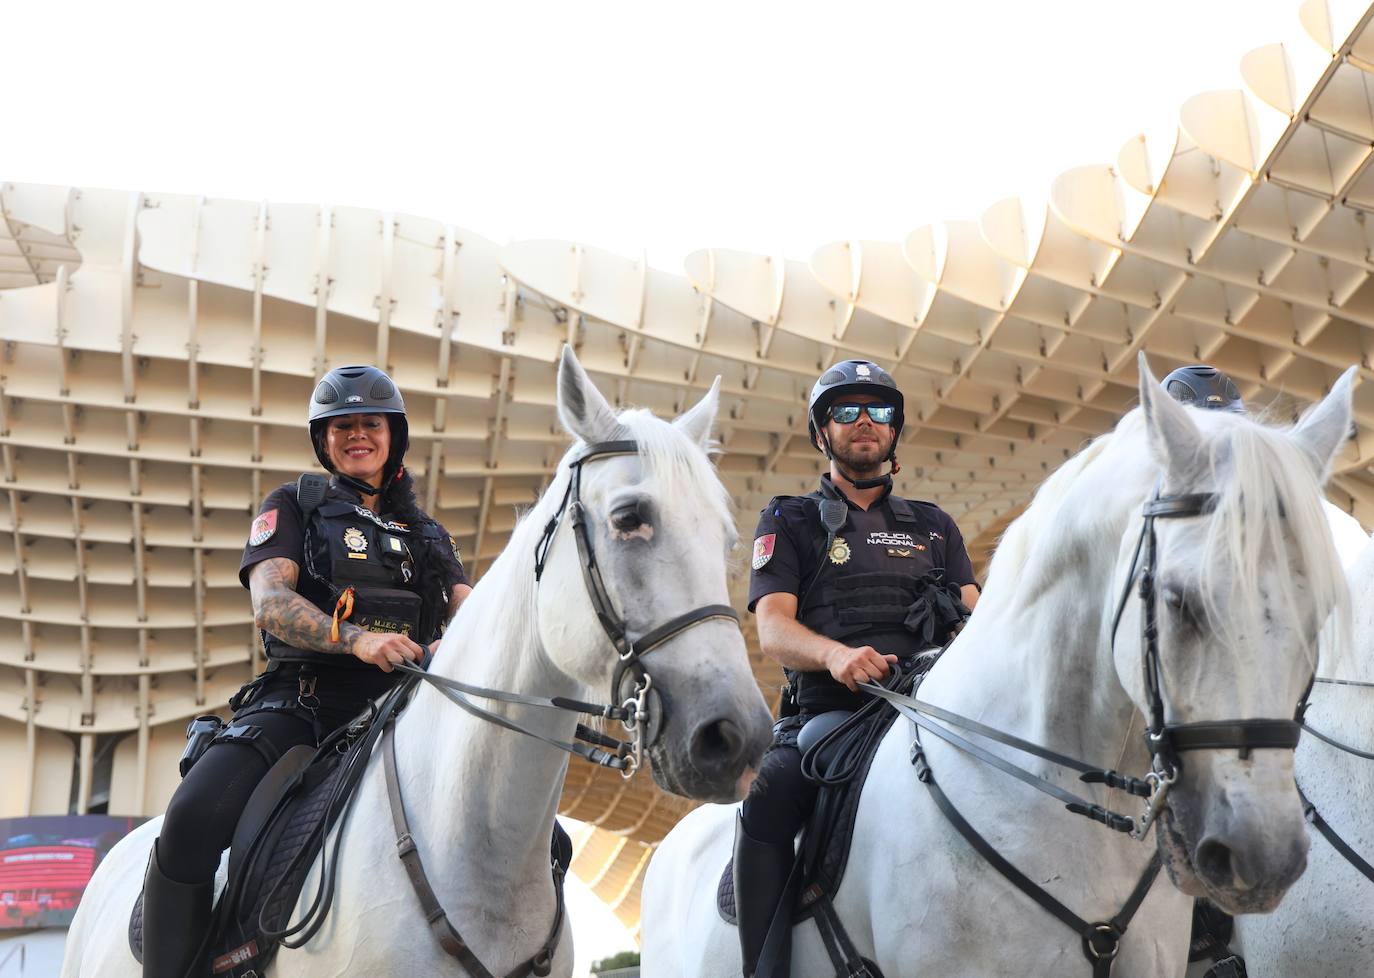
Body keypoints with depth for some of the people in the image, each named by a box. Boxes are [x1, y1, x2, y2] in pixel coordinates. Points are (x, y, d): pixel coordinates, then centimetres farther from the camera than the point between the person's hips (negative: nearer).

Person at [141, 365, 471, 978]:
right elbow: (270, 601, -3)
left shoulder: (427, 535, 26)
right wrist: (355, 637, -23)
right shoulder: (296, 506, 15)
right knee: (193, 819, -30)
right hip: (298, 702, -3)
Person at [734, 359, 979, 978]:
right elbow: (773, 629, 1)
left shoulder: (934, 527, 25)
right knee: (767, 798, -32)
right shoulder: (790, 524, 16)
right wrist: (836, 654, -22)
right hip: (826, 714, -2)